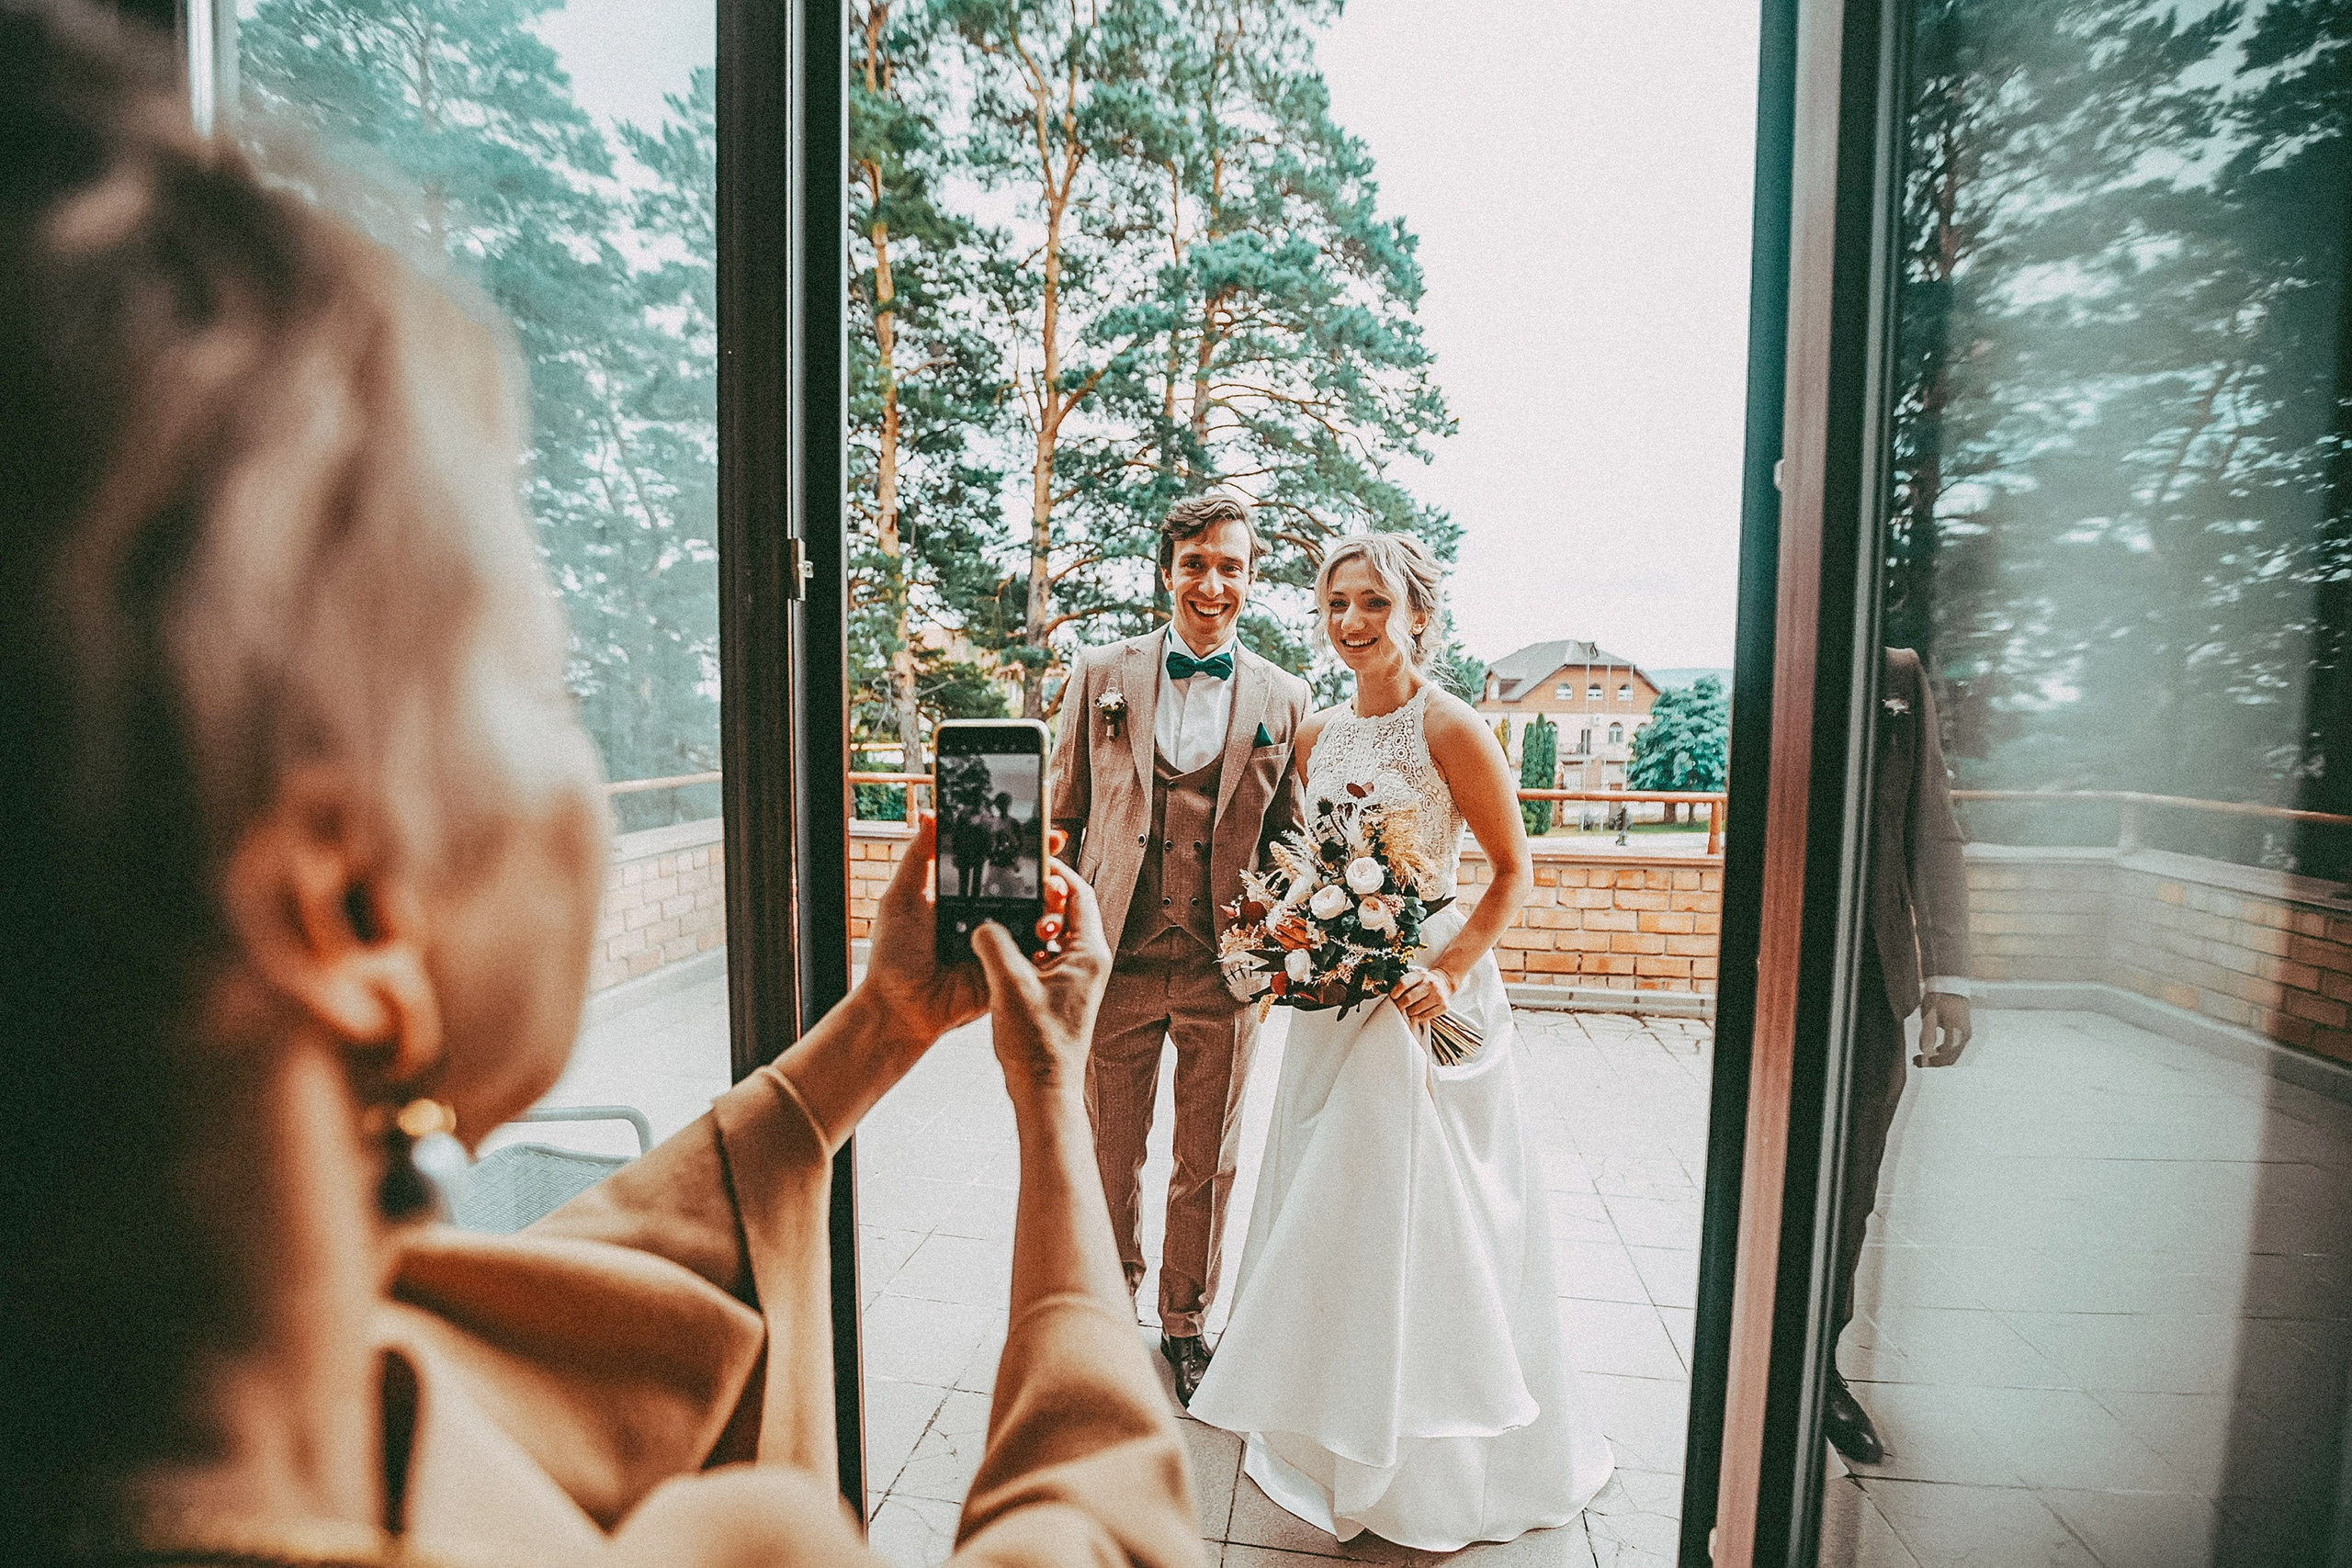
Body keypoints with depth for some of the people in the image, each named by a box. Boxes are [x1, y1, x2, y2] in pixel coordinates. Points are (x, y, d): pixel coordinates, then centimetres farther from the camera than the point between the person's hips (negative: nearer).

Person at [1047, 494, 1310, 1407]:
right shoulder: (1100, 674, 2)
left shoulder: (1284, 699, 3)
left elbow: (1289, 839, 5)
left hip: (1224, 969, 0)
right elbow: (1063, 818, 3)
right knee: (1110, 1152, 17)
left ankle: (1185, 1321, 40)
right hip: (1115, 958, 0)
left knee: (1207, 1165, 16)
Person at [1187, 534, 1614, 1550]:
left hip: (1422, 991, -6)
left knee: (1416, 1212, 4)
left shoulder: (1450, 728, -11)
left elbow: (1514, 871, -10)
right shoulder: (1317, 734, 7)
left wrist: (1450, 970, -22)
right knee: (1326, 1204, 15)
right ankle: (1333, 1425, 38)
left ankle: (1439, 1470, 28)